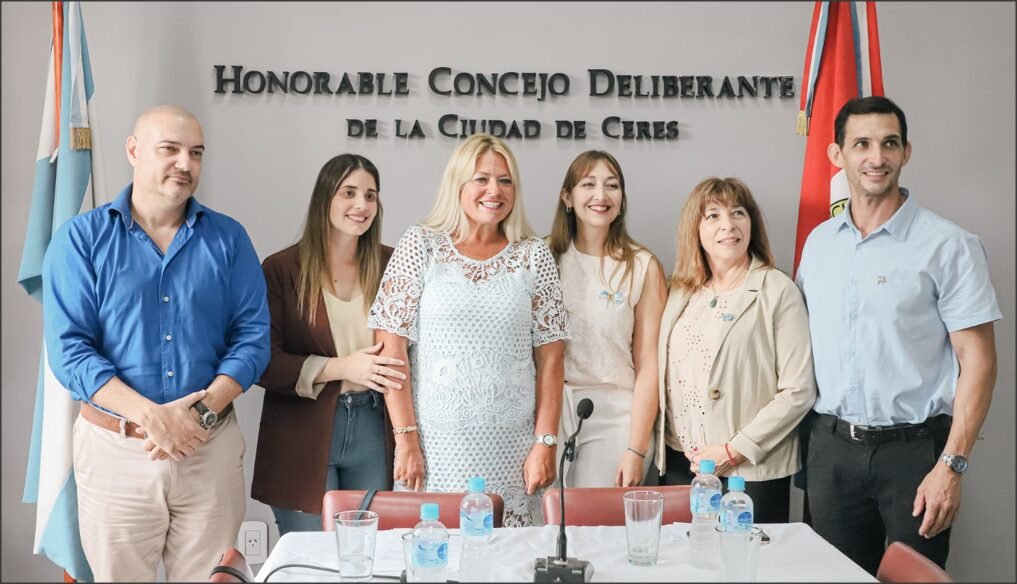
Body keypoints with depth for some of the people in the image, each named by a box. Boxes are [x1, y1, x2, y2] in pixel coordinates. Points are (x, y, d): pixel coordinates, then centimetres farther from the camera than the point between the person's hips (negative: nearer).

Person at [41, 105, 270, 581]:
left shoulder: (228, 239, 4)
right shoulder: (81, 239, -1)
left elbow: (253, 336, -1)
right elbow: (69, 349, -8)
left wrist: (203, 412, -15)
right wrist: (152, 416, -18)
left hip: (211, 446, 1)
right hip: (114, 448, -1)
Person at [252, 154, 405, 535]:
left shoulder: (389, 265, 4)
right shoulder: (282, 269, -4)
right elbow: (262, 362, -8)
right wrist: (342, 367, -16)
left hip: (373, 428, 3)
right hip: (304, 437, -2)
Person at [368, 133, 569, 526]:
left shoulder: (534, 255, 7)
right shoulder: (420, 245, 2)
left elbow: (550, 358, 5)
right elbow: (390, 346, -2)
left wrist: (545, 442, -1)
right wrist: (406, 439, -7)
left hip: (511, 449, 1)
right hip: (434, 445, -1)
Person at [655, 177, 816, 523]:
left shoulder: (777, 292, -6)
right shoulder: (681, 292, 8)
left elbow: (798, 392, -10)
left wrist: (735, 450, -13)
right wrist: (660, 448, 3)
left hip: (751, 473, -4)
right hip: (679, 466, 4)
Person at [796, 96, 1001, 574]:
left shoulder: (948, 245, -7)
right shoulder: (818, 242, 6)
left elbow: (977, 361, -9)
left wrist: (951, 465, -15)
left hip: (913, 447, -4)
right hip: (831, 447, 4)